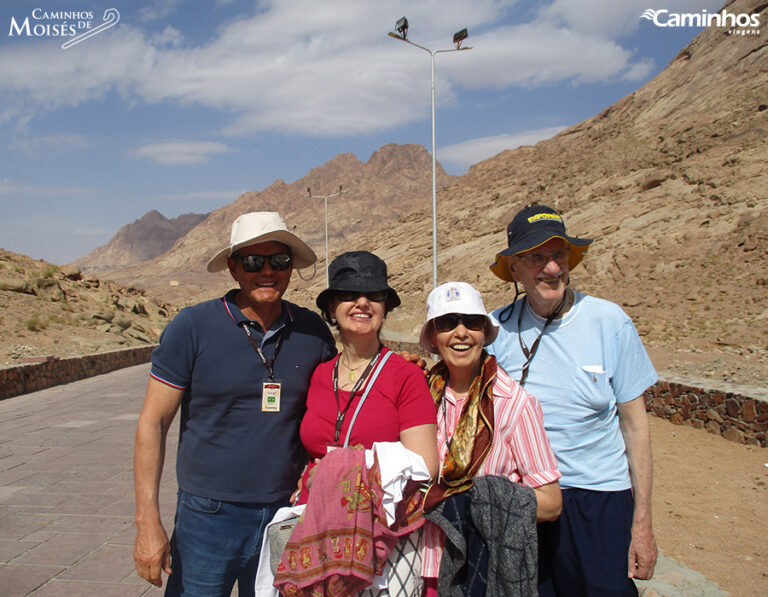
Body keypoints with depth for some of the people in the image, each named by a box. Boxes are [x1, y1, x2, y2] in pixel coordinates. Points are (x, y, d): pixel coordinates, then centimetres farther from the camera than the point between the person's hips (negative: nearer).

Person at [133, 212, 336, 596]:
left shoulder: (312, 331, 0)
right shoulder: (192, 328, -8)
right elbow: (152, 423, -6)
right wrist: (148, 522, -10)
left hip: (286, 518, 3)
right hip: (208, 516, -2)